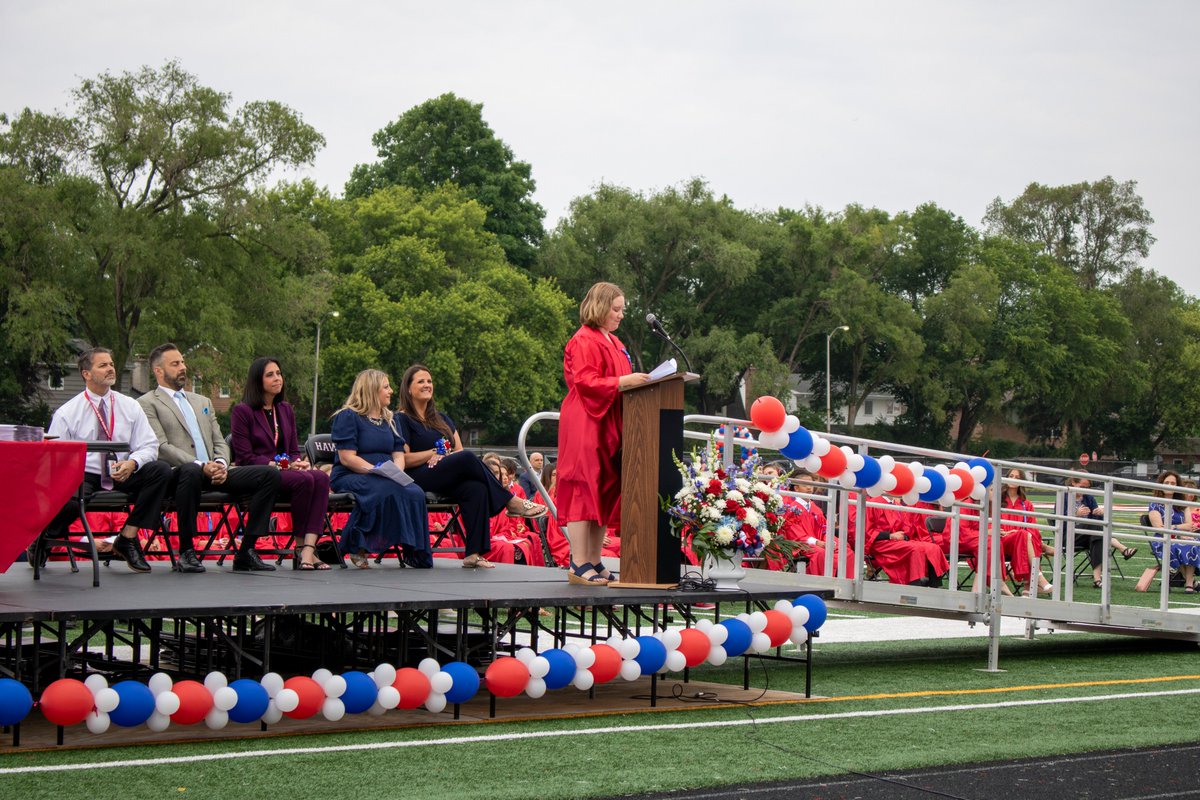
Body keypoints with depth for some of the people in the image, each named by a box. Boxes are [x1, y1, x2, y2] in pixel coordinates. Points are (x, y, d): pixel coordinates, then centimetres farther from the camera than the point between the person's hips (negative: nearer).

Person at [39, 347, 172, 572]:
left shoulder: (130, 407, 10)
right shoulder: (66, 413, 2)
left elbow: (148, 446, 5)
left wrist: (132, 463, -17)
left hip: (122, 477, 4)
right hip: (83, 477, -4)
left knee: (161, 471, -24)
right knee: (67, 501, -39)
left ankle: (128, 538, -16)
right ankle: (44, 537, 0)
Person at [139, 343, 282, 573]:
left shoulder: (203, 402, 28)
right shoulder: (148, 404, 6)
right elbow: (161, 447, -7)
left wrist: (221, 464, -5)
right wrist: (200, 466, -20)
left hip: (215, 474, 6)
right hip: (176, 474, -6)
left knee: (270, 474, -13)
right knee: (191, 472, -43)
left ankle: (246, 552, -14)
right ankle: (186, 552, -29)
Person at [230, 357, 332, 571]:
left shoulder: (285, 410, 21)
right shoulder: (242, 411, 1)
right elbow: (245, 457, -7)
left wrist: (300, 462, -4)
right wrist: (279, 465, -15)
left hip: (286, 471, 6)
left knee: (321, 478, -28)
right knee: (304, 479, -33)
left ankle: (309, 547, -39)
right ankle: (301, 544, -20)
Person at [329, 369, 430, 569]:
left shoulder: (389, 419, 22)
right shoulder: (348, 417, 0)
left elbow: (399, 454, 15)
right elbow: (347, 457, -10)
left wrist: (397, 473, -8)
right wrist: (377, 471, -20)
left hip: (387, 479, 6)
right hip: (349, 477, -6)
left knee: (415, 493, -26)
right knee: (388, 490, -37)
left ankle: (413, 552, -21)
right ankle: (356, 547, -26)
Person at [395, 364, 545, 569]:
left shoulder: (442, 419, 26)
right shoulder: (402, 420, 7)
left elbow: (459, 451, 15)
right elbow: (404, 460, -5)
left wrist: (444, 456, -6)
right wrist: (437, 452, -5)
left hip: (447, 483, 6)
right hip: (418, 480, -6)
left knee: (476, 487, -30)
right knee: (467, 458, -30)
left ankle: (473, 553, -42)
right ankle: (512, 502, -21)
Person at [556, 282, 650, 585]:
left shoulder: (613, 342, 20)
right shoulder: (584, 341, -9)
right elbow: (584, 381, -18)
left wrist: (638, 381, 10)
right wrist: (622, 381, -23)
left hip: (608, 428, 10)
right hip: (586, 426, -10)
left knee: (605, 494, 8)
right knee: (584, 491, -10)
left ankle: (594, 563, 11)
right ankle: (579, 565, -11)